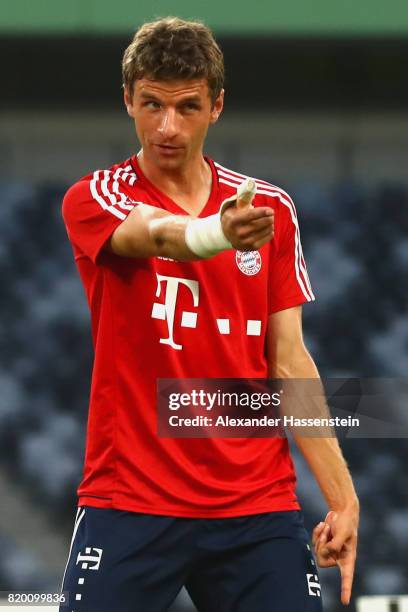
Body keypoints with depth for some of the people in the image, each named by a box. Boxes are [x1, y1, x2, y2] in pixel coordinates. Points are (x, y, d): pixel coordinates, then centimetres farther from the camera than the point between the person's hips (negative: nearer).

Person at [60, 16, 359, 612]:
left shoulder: (272, 210, 10)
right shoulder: (94, 199, -1)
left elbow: (289, 362, 10)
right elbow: (154, 231, -25)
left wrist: (342, 496, 2)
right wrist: (215, 234, -48)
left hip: (259, 507, 3)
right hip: (129, 505, -3)